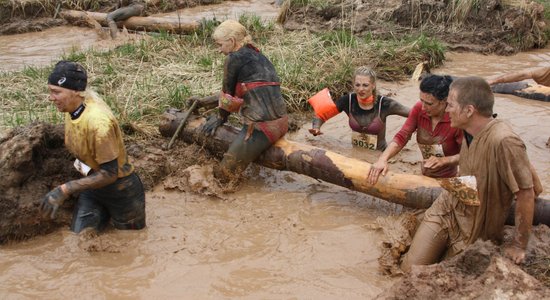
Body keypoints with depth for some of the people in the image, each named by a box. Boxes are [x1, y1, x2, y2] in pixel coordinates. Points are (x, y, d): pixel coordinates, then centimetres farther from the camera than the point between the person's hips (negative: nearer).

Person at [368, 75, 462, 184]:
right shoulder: (419, 109, -14)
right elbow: (401, 137, -19)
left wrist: (444, 160, -36)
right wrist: (382, 159, -34)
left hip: (449, 180, -5)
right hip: (426, 176, 5)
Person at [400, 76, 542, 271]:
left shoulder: (504, 141, -31)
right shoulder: (469, 132, -3)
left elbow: (527, 192, -26)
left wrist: (519, 245, -19)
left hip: (475, 232, -5)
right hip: (446, 209, 6)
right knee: (410, 269, 0)